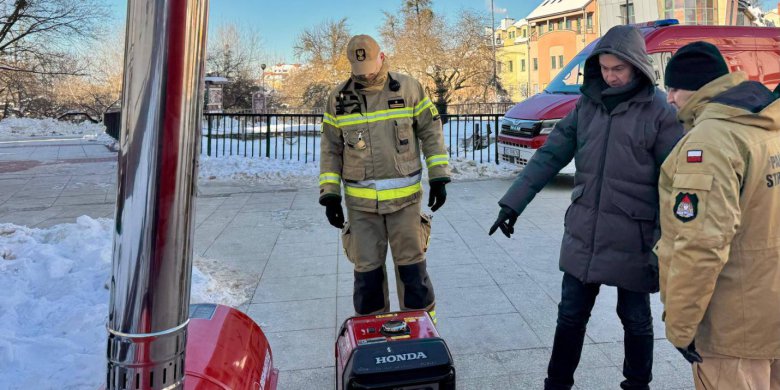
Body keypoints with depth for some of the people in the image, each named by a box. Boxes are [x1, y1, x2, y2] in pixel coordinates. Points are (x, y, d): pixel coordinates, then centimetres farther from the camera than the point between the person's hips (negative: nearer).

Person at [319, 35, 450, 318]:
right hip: (360, 201, 1)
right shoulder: (339, 97, 3)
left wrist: (439, 177, -1)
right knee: (367, 270, 7)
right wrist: (330, 194, 1)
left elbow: (431, 132, 4)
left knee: (411, 265, 5)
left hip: (405, 196, -1)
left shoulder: (408, 88, 0)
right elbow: (330, 149, 7)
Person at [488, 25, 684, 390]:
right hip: (582, 234, 4)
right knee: (570, 316, 13)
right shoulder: (587, 104, 4)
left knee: (635, 320, 14)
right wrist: (513, 202, -1)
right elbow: (550, 155, 4)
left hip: (632, 239, -3)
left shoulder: (660, 112, -9)